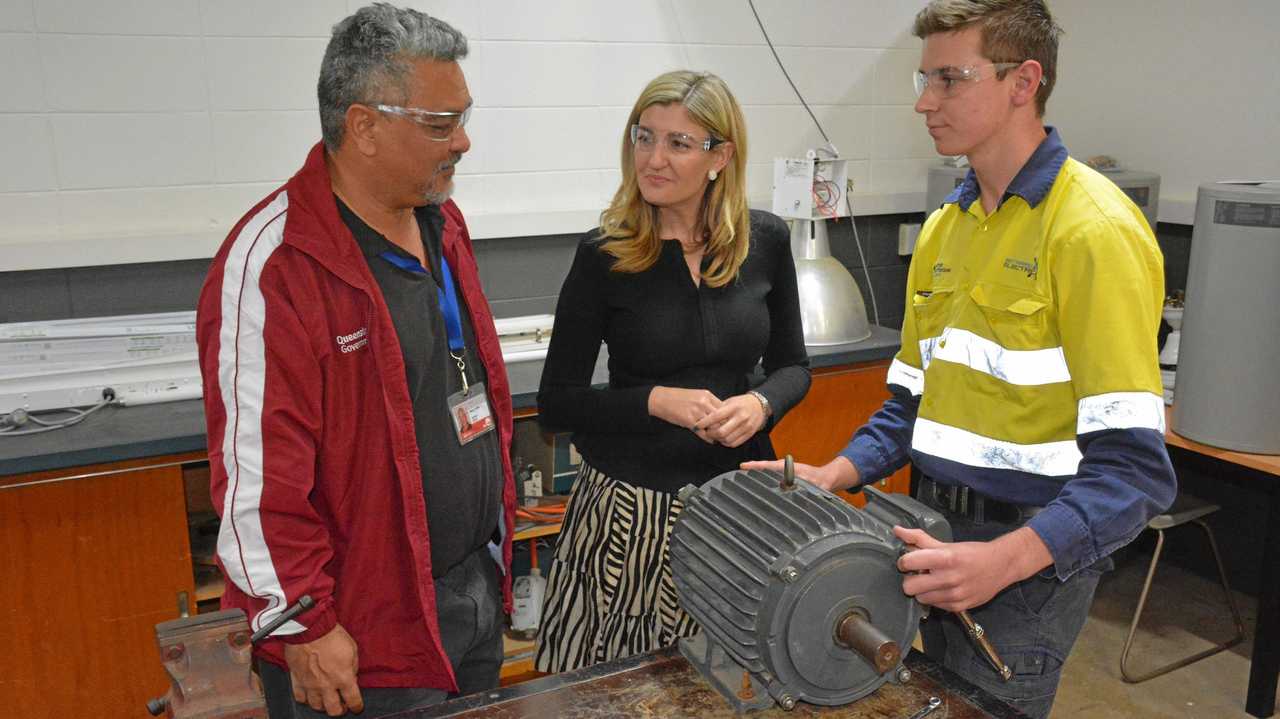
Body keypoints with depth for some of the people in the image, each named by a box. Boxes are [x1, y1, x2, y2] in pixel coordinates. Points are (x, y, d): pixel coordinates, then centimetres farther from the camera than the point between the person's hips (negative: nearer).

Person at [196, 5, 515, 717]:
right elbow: (256, 474, -21)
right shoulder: (272, 265, -22)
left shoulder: (443, 224, 5)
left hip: (480, 587, 8)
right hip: (363, 640, -7)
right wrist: (303, 629, -15)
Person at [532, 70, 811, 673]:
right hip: (629, 503, -2)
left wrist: (760, 403, -13)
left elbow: (793, 366, 8)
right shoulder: (604, 255, -10)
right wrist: (657, 401, -20)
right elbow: (555, 403, -6)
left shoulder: (765, 241, -2)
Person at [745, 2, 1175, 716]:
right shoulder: (945, 226, 8)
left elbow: (1133, 464, -22)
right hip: (938, 532, 7)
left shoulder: (1095, 228, -17)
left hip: (1033, 549, -7)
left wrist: (1005, 559, -34)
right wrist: (835, 475, -2)